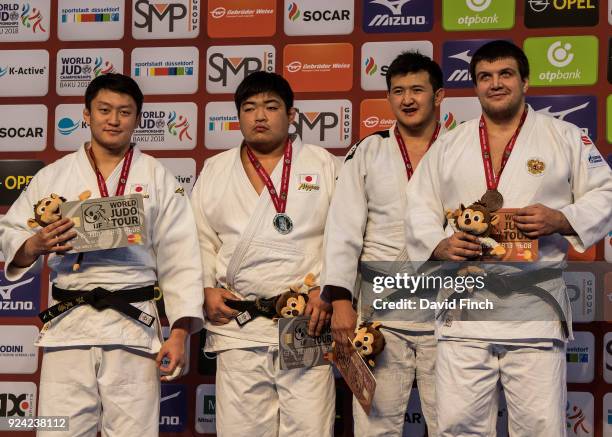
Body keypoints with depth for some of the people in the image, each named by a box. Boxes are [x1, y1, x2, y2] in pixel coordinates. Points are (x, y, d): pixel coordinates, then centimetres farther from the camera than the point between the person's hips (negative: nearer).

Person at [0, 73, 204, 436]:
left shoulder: (158, 179, 6)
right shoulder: (52, 177, 9)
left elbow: (180, 259, 2)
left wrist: (180, 332, -6)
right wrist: (35, 245, -11)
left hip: (134, 325, -1)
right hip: (67, 325, 1)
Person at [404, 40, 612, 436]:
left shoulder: (566, 137, 6)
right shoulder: (449, 145, 12)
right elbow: (420, 207, 12)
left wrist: (561, 220, -12)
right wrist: (439, 246, -7)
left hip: (536, 304, -2)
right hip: (466, 304, 2)